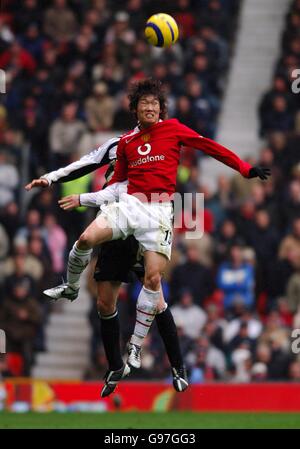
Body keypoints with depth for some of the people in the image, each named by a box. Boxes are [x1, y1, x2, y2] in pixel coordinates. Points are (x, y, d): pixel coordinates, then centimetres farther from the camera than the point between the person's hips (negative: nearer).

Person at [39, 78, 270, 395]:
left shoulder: (172, 128, 5)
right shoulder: (126, 142, 13)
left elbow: (209, 146, 3)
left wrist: (245, 168, -1)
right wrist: (82, 199, 21)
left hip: (159, 211, -2)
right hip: (130, 203, 2)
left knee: (153, 277, -11)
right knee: (86, 239, -20)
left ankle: (135, 346, -2)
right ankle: (70, 288, 8)